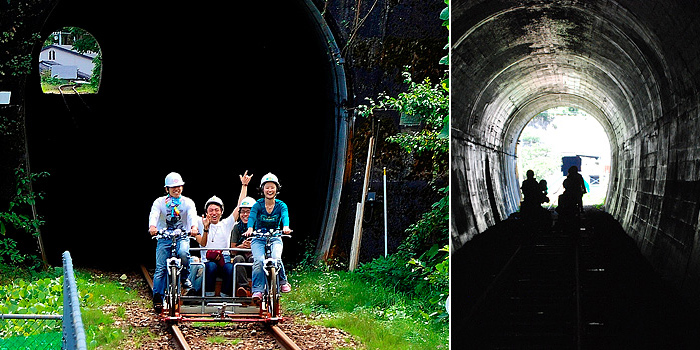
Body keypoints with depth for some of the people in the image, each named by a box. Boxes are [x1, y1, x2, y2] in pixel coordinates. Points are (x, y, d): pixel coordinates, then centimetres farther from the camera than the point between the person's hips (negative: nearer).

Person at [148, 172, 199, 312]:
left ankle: (185, 277, -7)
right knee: (160, 268, -9)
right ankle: (157, 298, -1)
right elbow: (153, 215, -13)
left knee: (183, 253, -33)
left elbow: (192, 215, -13)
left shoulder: (187, 202, 6)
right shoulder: (160, 202, 6)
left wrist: (194, 227, -36)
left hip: (182, 236, 0)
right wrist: (152, 226, -36)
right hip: (164, 238, 0)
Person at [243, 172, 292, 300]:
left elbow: (285, 216, -23)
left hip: (275, 238, 0)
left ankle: (283, 282, -4)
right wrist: (250, 229, -45)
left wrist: (286, 227, -46)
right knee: (259, 261, -27)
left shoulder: (281, 205, -2)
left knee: (276, 258, -29)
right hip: (259, 239, 0)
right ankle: (257, 290, -23)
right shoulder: (258, 205, -4)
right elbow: (252, 217, -22)